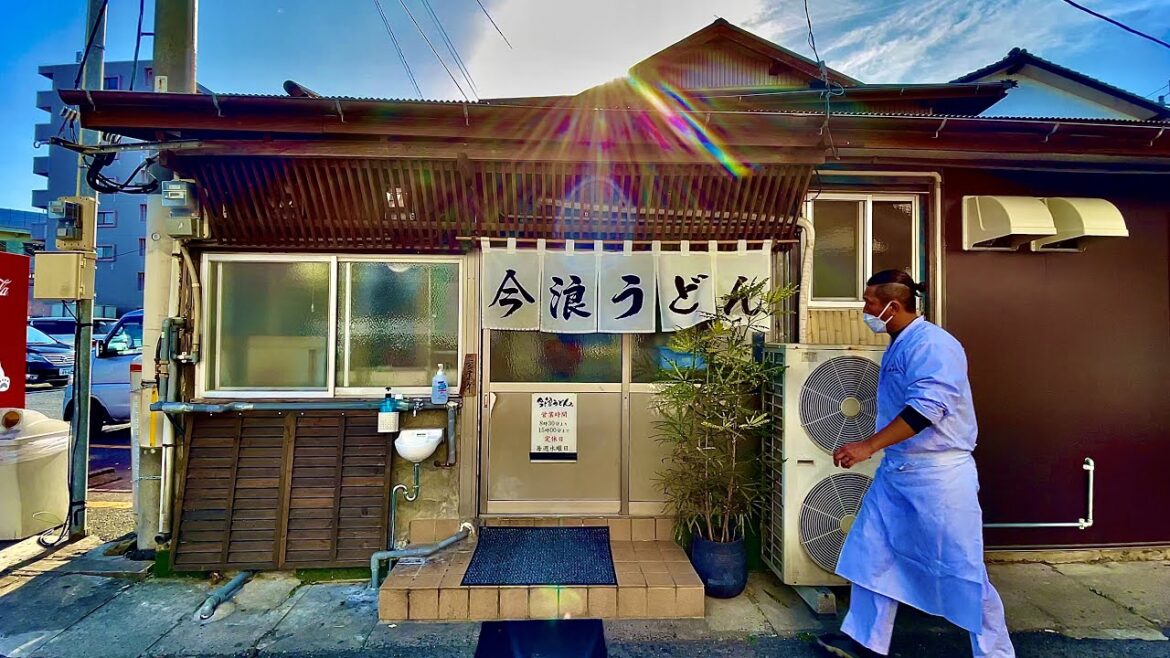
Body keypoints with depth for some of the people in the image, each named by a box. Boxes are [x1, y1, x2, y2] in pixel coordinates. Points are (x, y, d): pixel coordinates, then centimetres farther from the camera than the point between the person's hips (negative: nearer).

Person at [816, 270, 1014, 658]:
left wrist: (868, 446, -32)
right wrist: (875, 450, 25)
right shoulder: (899, 345, 11)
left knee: (960, 569, 6)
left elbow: (925, 408, -29)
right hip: (896, 470, 9)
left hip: (938, 475, -9)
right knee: (874, 554, 12)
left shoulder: (931, 344, -18)